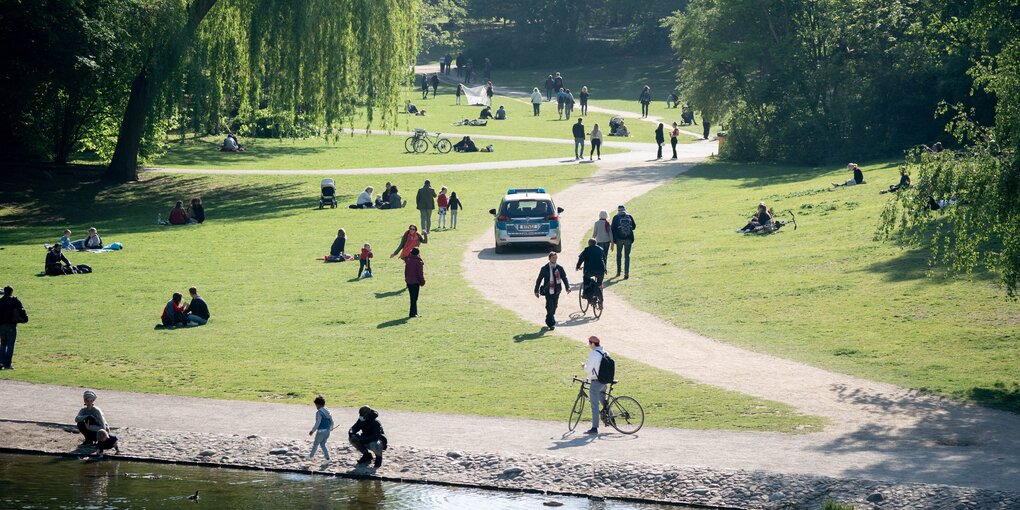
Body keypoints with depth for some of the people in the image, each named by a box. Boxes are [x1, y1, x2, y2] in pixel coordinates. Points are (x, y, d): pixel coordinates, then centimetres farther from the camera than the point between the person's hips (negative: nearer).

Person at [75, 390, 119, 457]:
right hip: (92, 430, 5)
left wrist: (90, 427, -35)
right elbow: (76, 419, -26)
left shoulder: (97, 411, -22)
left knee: (90, 418, -29)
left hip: (102, 431, -5)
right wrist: (87, 416, -35)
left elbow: (103, 427, -28)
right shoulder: (84, 410, -6)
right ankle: (89, 439, 1)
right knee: (80, 423, -20)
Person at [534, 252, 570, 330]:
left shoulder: (559, 268, 4)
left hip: (556, 291, 3)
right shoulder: (544, 268, -2)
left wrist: (567, 287, -14)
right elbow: (539, 279, 5)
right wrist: (536, 291, 4)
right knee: (550, 308, -11)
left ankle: (549, 322, 31)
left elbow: (564, 278, 2)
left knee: (554, 307, 11)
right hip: (548, 291, -3)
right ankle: (551, 324, -6)